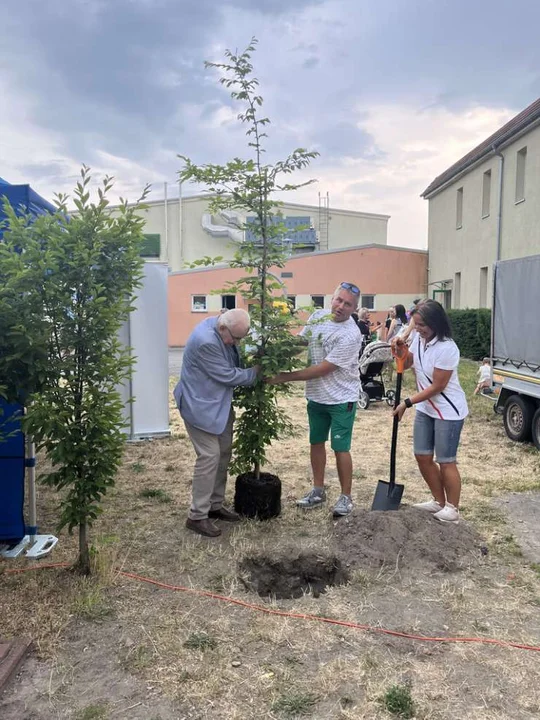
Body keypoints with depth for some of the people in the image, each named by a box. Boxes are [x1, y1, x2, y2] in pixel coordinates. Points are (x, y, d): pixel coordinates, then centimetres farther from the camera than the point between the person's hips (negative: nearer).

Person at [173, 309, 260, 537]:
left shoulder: (224, 331, -1)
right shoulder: (205, 341, -30)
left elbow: (233, 363, 14)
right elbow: (227, 375, -22)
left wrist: (251, 360, -2)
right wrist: (254, 373, -10)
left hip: (219, 404, 10)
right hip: (201, 406, -9)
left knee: (223, 453, 13)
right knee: (209, 456, -8)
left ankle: (215, 505, 27)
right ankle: (197, 516, 3)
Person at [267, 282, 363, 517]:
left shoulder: (351, 335, -24)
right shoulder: (317, 316, -2)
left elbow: (322, 370, -25)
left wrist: (285, 377, -23)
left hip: (341, 399, -6)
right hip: (316, 396, 7)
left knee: (340, 448, 0)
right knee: (316, 443, 15)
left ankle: (346, 497, 17)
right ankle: (318, 491, 31)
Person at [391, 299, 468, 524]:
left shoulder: (446, 348, -26)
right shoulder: (418, 339, -2)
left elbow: (437, 387, -22)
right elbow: (407, 363, 15)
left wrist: (407, 403, -19)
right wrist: (400, 350, -7)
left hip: (448, 411, -8)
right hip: (426, 408, 8)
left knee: (445, 461, 1)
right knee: (422, 456, 11)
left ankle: (452, 509, 19)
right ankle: (439, 501, 28)